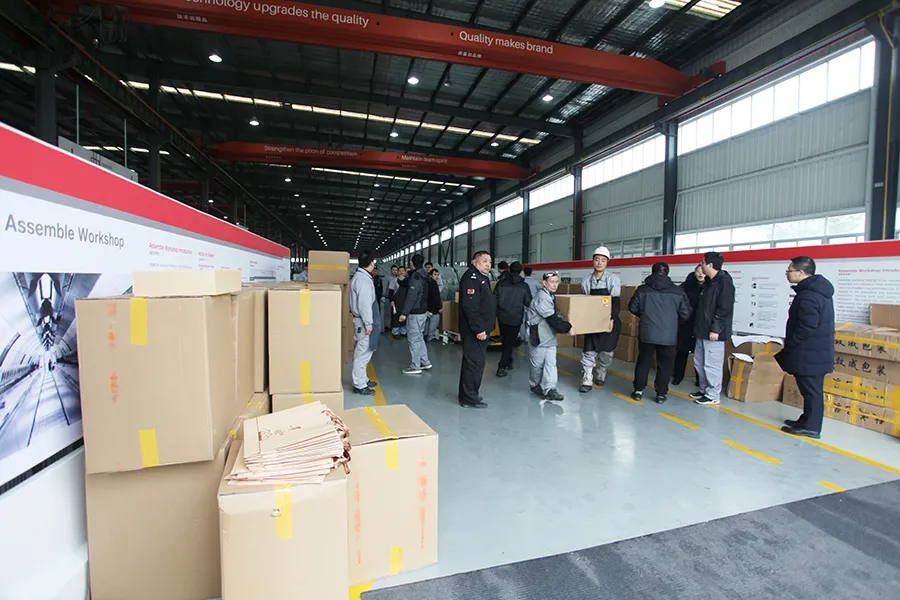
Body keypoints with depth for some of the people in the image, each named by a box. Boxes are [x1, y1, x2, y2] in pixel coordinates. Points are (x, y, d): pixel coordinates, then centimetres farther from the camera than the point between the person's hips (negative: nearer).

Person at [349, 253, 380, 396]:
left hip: (363, 320, 11)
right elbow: (364, 303, -23)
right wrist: (368, 323, -22)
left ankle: (362, 380, 29)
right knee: (363, 353, -4)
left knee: (362, 352, 18)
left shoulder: (361, 276, 14)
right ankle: (359, 386, 3)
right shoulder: (363, 278, -18)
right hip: (364, 321, -11)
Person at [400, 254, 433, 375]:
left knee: (413, 339, -3)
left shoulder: (416, 277, -17)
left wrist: (404, 313, -21)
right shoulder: (424, 276, 13)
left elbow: (411, 296, -23)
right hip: (423, 311, 10)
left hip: (415, 313, -10)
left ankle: (415, 367, 3)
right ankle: (425, 362, 23)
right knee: (419, 338, 18)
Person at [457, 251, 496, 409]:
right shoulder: (471, 277, -15)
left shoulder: (482, 278, 18)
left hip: (480, 329, 11)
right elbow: (469, 306, -25)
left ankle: (467, 394, 27)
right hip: (474, 330, -11)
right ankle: (469, 398, 5)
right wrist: (478, 329, -25)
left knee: (472, 361, 16)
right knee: (475, 362, -5)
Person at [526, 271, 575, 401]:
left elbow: (556, 315, 19)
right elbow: (552, 318, -24)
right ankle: (535, 385, 24)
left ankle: (549, 389, 3)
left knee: (551, 363, 2)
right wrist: (568, 328, -19)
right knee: (538, 363, 6)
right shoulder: (542, 297, -19)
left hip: (550, 335, 8)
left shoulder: (551, 296, 11)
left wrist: (565, 326, 8)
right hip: (539, 336, -8)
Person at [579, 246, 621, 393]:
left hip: (609, 322, -2)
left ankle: (600, 376, 29)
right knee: (588, 352, -2)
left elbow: (616, 302, -14)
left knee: (607, 352, 7)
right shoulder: (586, 281, 2)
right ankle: (587, 381, 4)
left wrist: (612, 319, -25)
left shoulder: (613, 279, -8)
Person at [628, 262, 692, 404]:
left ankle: (638, 390, 20)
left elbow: (632, 308, 5)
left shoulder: (643, 289, -3)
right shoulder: (678, 291, -3)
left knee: (643, 362, 14)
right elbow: (686, 314, 1)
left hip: (647, 334, 1)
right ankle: (661, 394, 17)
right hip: (669, 336, -1)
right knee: (665, 365, 11)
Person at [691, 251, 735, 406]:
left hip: (713, 333, -9)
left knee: (711, 365, -2)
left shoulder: (724, 282, -13)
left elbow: (725, 309, -19)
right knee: (699, 362, 15)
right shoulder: (709, 282, 15)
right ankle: (704, 390, 28)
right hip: (703, 331, 9)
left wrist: (715, 329, -21)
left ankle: (713, 395, 9)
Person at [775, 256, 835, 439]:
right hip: (818, 351, 10)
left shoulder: (808, 296, -22)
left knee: (811, 390, 0)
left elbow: (806, 328, -26)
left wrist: (789, 344, -12)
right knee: (812, 390, 18)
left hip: (809, 354, -10)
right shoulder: (820, 290, 11)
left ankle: (811, 427, 11)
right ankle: (808, 421, 29)